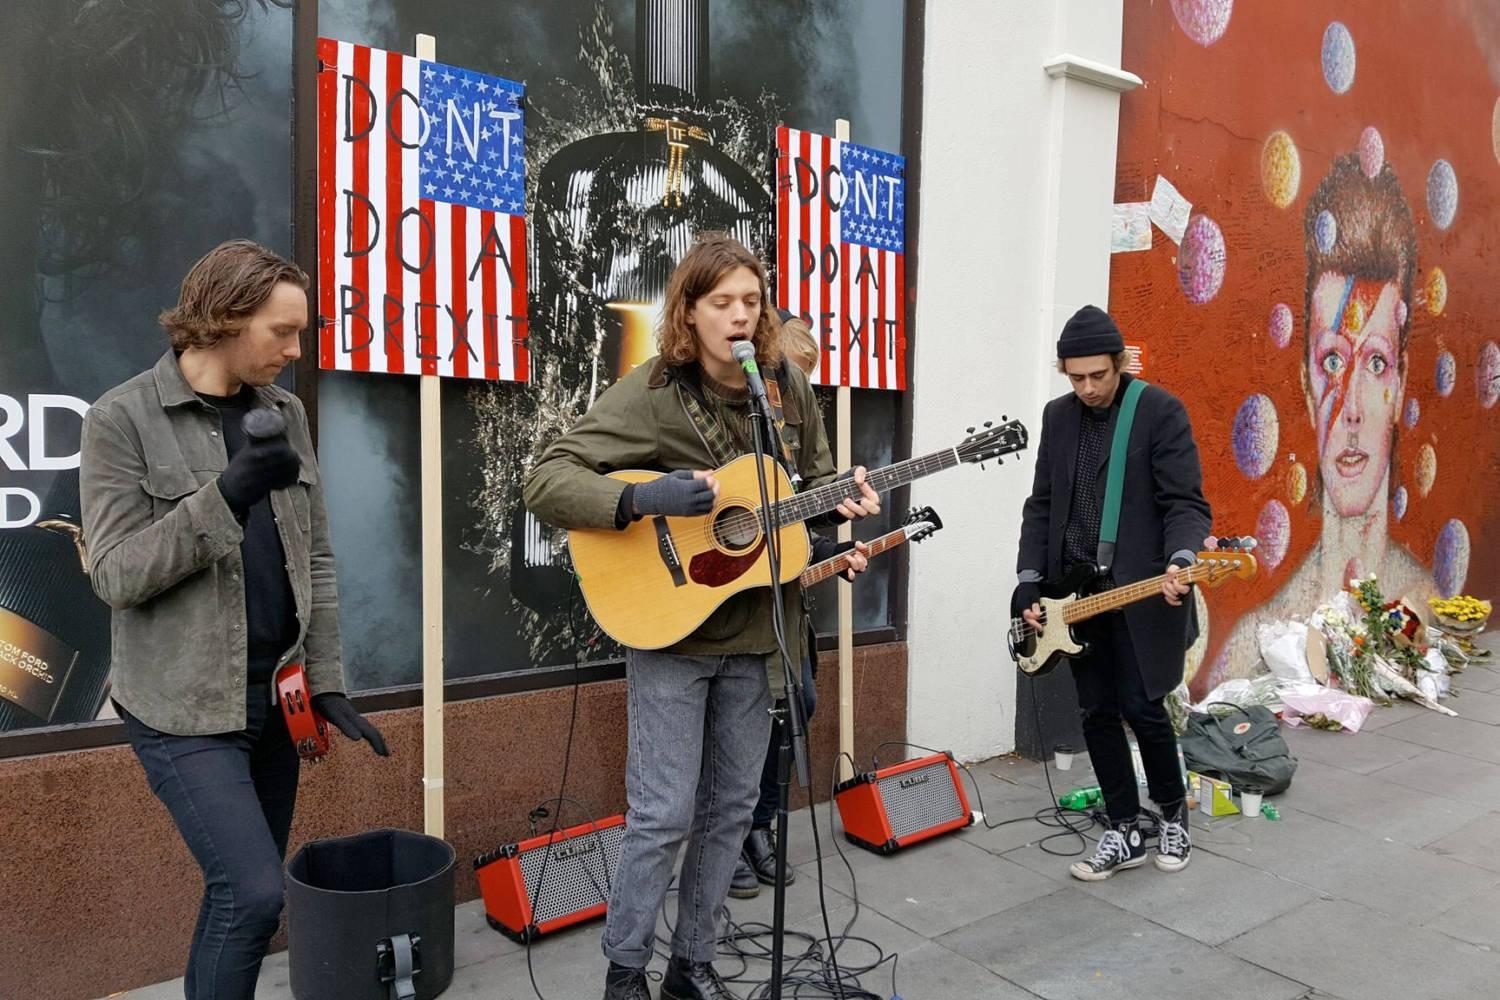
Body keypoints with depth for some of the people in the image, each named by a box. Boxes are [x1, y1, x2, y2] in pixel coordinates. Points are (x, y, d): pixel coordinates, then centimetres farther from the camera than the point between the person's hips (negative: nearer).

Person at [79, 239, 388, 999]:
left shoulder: (284, 412, 7)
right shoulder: (123, 418, -8)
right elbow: (114, 574, -13)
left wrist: (326, 680, 4)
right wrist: (225, 496, -25)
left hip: (273, 693, 5)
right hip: (185, 705, -5)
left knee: (243, 891, 14)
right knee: (252, 892, -11)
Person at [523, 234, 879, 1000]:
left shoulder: (789, 389, 2)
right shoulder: (650, 393, -13)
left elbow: (813, 480, 16)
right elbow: (546, 481, -16)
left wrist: (843, 503, -6)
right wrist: (640, 500, -31)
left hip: (757, 631, 5)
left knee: (731, 808, 13)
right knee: (664, 814, -1)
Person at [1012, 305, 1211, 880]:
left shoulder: (1161, 410, -6)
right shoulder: (1058, 417, 9)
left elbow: (1185, 502, -10)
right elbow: (1040, 506, 11)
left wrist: (1180, 561, -29)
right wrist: (1030, 585, 2)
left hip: (1139, 590, -5)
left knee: (1140, 705, -5)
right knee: (1097, 714, 7)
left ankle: (1174, 814, 22)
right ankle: (1125, 834, 21)